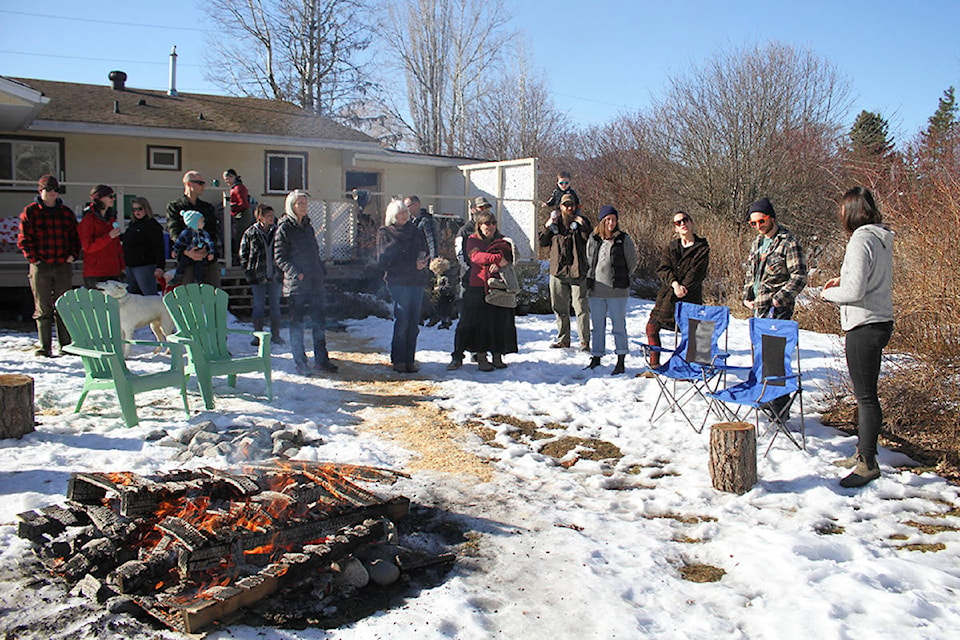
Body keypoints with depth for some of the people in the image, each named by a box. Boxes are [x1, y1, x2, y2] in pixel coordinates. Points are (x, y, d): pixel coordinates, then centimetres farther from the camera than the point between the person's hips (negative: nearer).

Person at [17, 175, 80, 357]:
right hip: (40, 267, -3)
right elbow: (24, 238, 0)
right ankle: (44, 347, 3)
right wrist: (33, 258, -8)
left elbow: (75, 236, 16)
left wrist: (72, 255, 2)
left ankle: (66, 345, 12)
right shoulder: (30, 212, 3)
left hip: (64, 266, 3)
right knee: (43, 309, 0)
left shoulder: (66, 212, 12)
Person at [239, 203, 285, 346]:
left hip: (275, 275, 2)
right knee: (259, 306, 3)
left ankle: (275, 335, 16)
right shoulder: (250, 233, -2)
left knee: (275, 305, 8)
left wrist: (281, 270, 6)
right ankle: (258, 335, 12)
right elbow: (243, 254, 4)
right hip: (258, 277, -2)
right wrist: (249, 272, -3)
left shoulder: (277, 231, 5)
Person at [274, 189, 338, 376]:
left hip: (315, 283, 6)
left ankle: (321, 359, 15)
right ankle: (300, 363, 7)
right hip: (296, 284, -6)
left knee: (319, 321, 7)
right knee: (297, 324, 1)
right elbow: (279, 257, -8)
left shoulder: (308, 226, 16)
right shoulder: (284, 228, -4)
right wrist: (295, 273, -19)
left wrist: (322, 272, 11)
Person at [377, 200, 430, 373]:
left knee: (413, 324, 4)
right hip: (398, 282, -4)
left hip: (417, 282, 4)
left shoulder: (416, 232, 16)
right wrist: (412, 266, -13)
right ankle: (398, 360, 1)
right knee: (402, 322, -8)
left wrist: (422, 263, -8)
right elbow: (383, 262, -7)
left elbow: (425, 254, 17)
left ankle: (410, 360, 9)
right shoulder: (385, 234, 3)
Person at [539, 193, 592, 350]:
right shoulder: (555, 222, 9)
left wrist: (584, 227, -17)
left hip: (578, 272, -3)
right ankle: (563, 339, 22)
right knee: (560, 308, 11)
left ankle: (584, 341, 4)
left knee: (581, 308, -3)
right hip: (558, 272, 3)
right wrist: (547, 227, -6)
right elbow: (542, 242, 9)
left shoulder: (582, 222, 4)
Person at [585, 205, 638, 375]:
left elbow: (633, 262, 5)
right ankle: (596, 358, 22)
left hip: (617, 291, -3)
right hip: (596, 291, 4)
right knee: (597, 326, 12)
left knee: (618, 326, 1)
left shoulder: (624, 239, -2)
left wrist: (620, 278, 5)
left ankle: (621, 361, 7)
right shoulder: (593, 239, 7)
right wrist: (590, 278, 11)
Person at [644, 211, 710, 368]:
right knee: (652, 326, 6)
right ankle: (654, 365, 17)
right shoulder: (670, 247, 11)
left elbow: (696, 274, -9)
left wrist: (681, 289, -17)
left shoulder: (702, 247, -1)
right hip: (667, 295, 5)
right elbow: (663, 269, -2)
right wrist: (675, 284, -19)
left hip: (689, 296, -4)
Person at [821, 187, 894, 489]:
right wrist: (843, 279, 13)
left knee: (865, 395, -4)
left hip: (865, 326, -10)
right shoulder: (882, 239, 11)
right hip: (880, 322, 10)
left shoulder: (861, 240, -18)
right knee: (865, 393, 18)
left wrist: (829, 293, -6)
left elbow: (855, 291, -23)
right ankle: (862, 452, 28)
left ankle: (868, 463, 3)